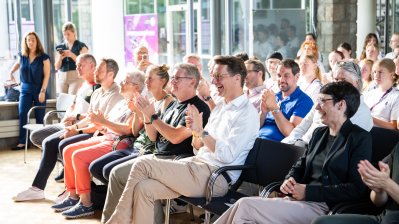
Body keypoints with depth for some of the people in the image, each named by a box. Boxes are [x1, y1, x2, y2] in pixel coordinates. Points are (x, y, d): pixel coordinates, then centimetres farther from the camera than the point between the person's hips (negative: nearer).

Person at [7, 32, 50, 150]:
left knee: (40, 117, 1)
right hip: (25, 89, 3)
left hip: (39, 90, -3)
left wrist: (43, 91, -13)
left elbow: (46, 75, -8)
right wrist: (11, 73, 21)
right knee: (22, 114, -7)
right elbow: (17, 64, 29)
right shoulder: (22, 56, 3)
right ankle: (22, 142, -6)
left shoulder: (44, 57, -7)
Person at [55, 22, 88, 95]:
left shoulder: (81, 46, 2)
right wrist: (60, 58, -8)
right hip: (62, 78, 4)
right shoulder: (60, 47, 13)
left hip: (76, 77, -4)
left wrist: (72, 55, -18)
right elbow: (57, 67, 11)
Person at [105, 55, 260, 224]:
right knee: (144, 188, -15)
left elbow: (227, 155, -17)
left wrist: (201, 131, -18)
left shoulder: (247, 113, -7)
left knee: (143, 164, -16)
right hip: (198, 164, 8)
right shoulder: (220, 106, 19)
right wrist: (195, 132, -3)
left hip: (216, 177, -8)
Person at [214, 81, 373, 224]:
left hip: (324, 206, -7)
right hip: (300, 199, 7)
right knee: (244, 204, -16)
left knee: (245, 206, -21)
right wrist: (289, 180, -2)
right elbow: (300, 165, 23)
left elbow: (357, 189, -13)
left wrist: (308, 191, -15)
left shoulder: (360, 138, -4)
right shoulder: (319, 133, 20)